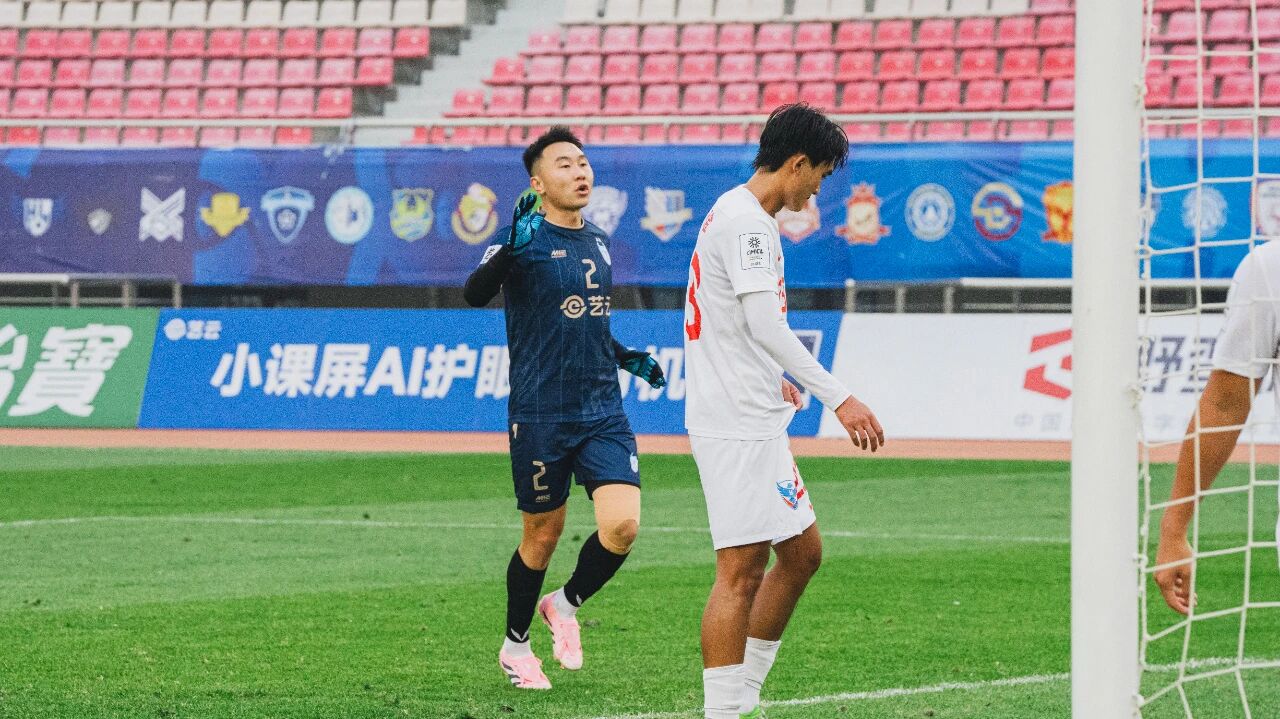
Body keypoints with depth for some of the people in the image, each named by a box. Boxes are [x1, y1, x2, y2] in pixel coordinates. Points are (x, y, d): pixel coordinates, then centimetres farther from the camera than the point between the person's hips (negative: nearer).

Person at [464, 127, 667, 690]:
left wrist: (627, 358, 16)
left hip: (603, 412, 5)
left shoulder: (597, 243, 13)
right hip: (540, 416, -5)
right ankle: (515, 645, 26)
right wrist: (510, 247, -41)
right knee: (543, 535, 5)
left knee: (622, 526, -12)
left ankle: (566, 605, 16)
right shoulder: (523, 240, -8)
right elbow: (474, 294, -26)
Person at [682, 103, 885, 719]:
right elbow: (765, 324, -24)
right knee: (741, 568, -11)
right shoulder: (744, 218, -14)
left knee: (802, 551, 15)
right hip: (735, 423, -11)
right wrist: (837, 397, -27)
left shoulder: (738, 216, 18)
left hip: (755, 421, 11)